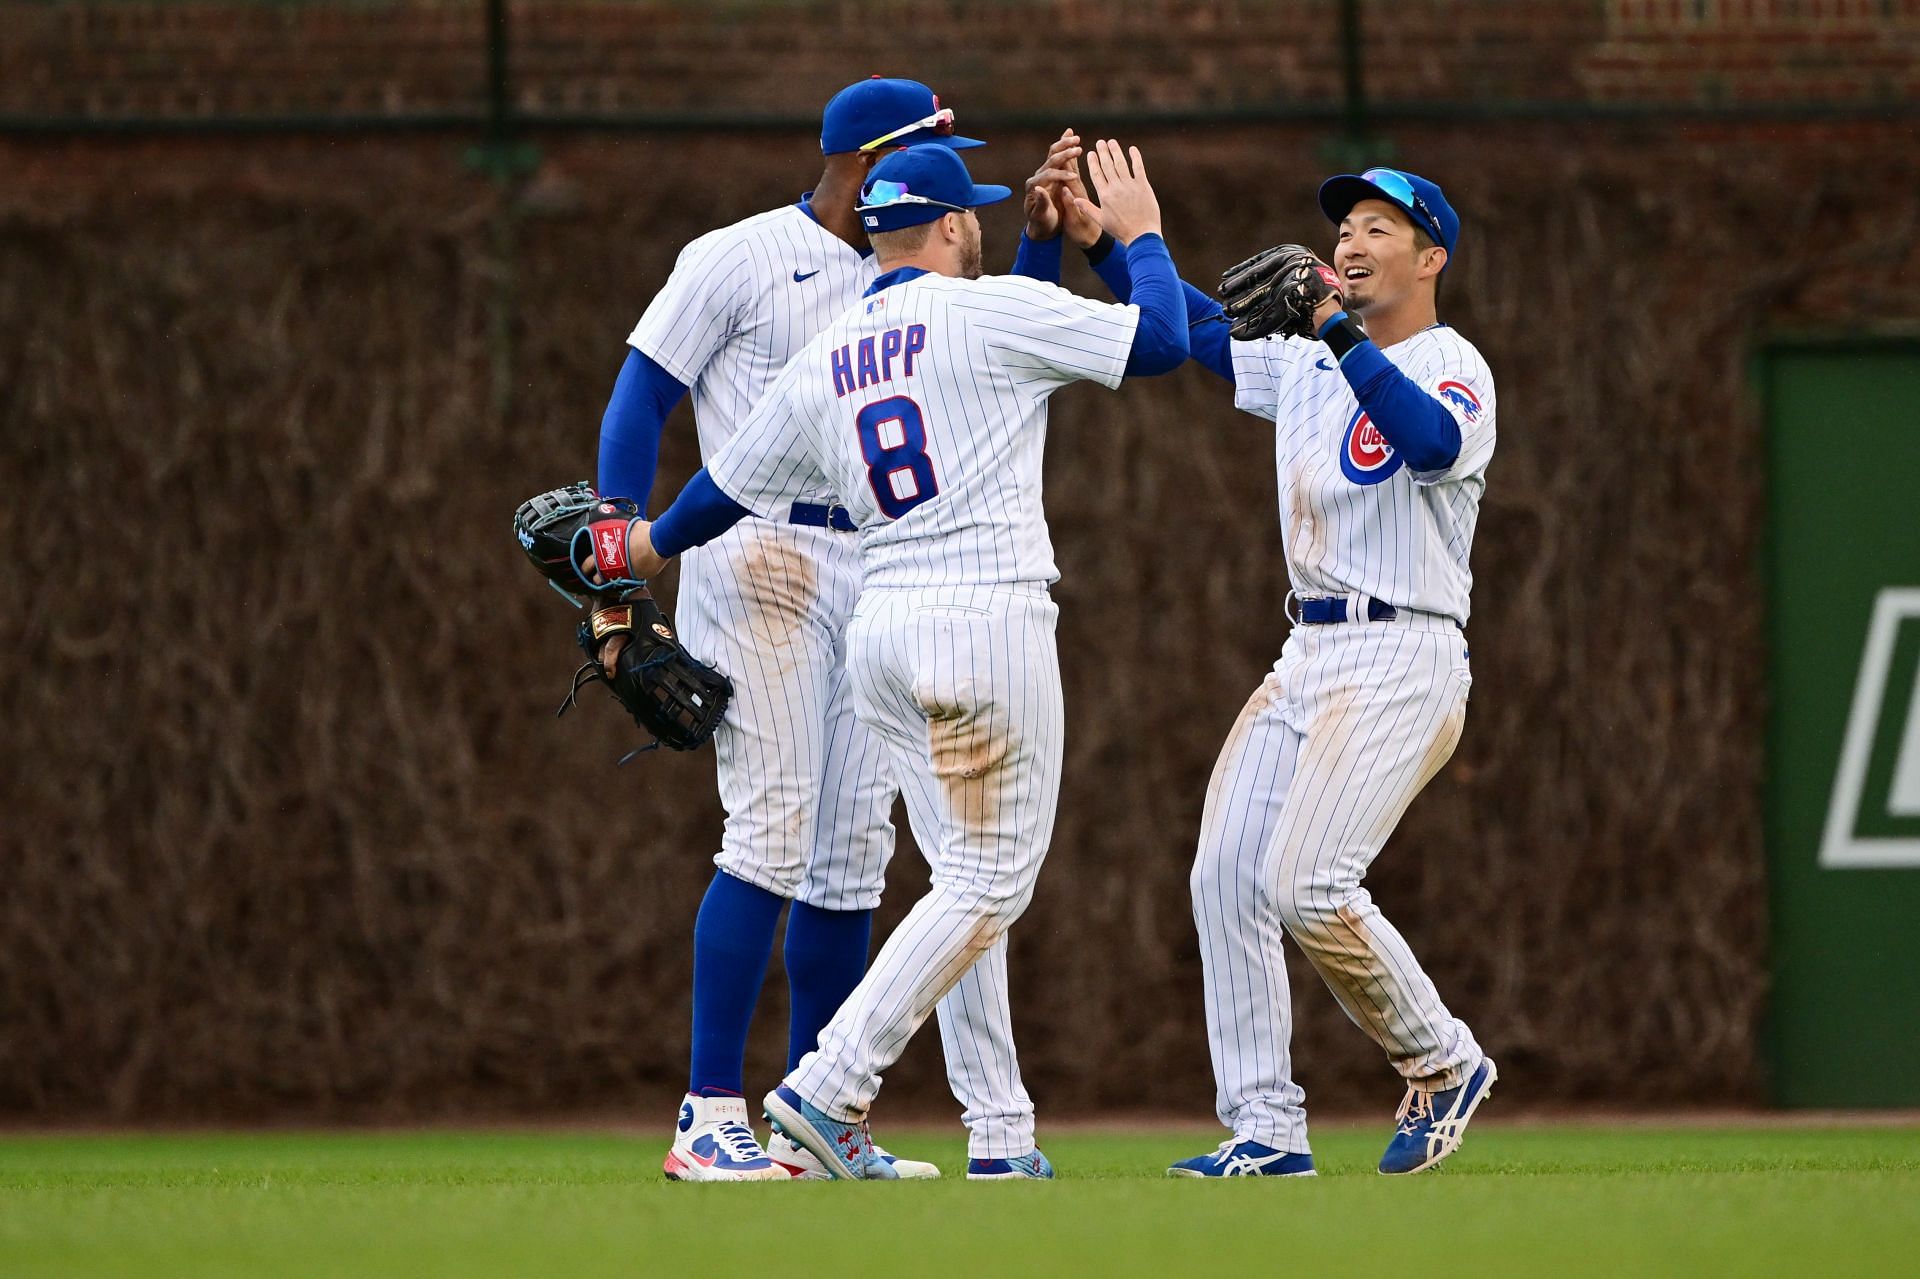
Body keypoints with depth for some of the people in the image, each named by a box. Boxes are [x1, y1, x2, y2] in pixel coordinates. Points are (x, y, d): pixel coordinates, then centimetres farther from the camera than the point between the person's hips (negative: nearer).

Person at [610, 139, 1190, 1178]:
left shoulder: (821, 364, 13)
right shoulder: (991, 313, -5)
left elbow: (728, 485, 23)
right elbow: (1160, 339, -4)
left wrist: (652, 546, 42)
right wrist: (1139, 233, 13)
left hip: (879, 627, 7)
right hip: (989, 618, -7)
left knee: (975, 882, 14)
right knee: (986, 885, -4)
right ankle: (827, 1089, -15)